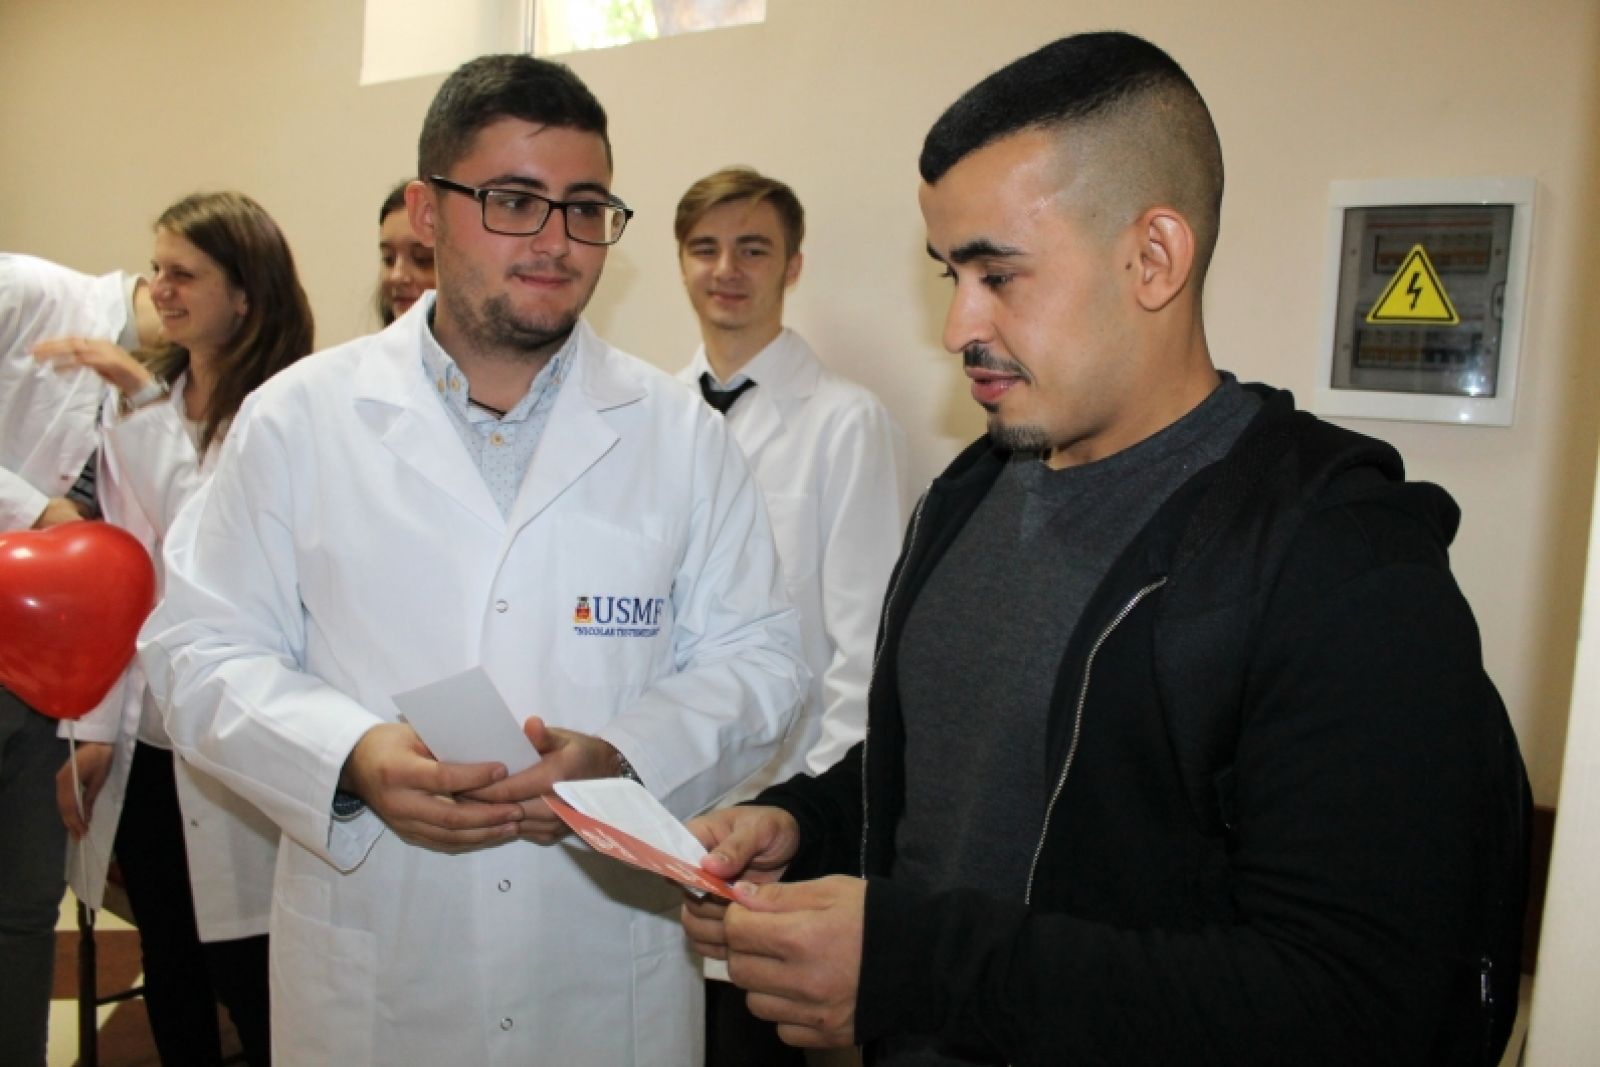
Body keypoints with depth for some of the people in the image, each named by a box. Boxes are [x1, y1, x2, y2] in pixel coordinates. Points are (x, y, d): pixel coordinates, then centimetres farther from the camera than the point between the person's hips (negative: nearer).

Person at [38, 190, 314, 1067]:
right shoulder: (139, 406, 8)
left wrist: (145, 398, -22)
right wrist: (97, 725, 9)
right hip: (145, 740, 6)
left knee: (245, 982, 5)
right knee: (168, 978, 18)